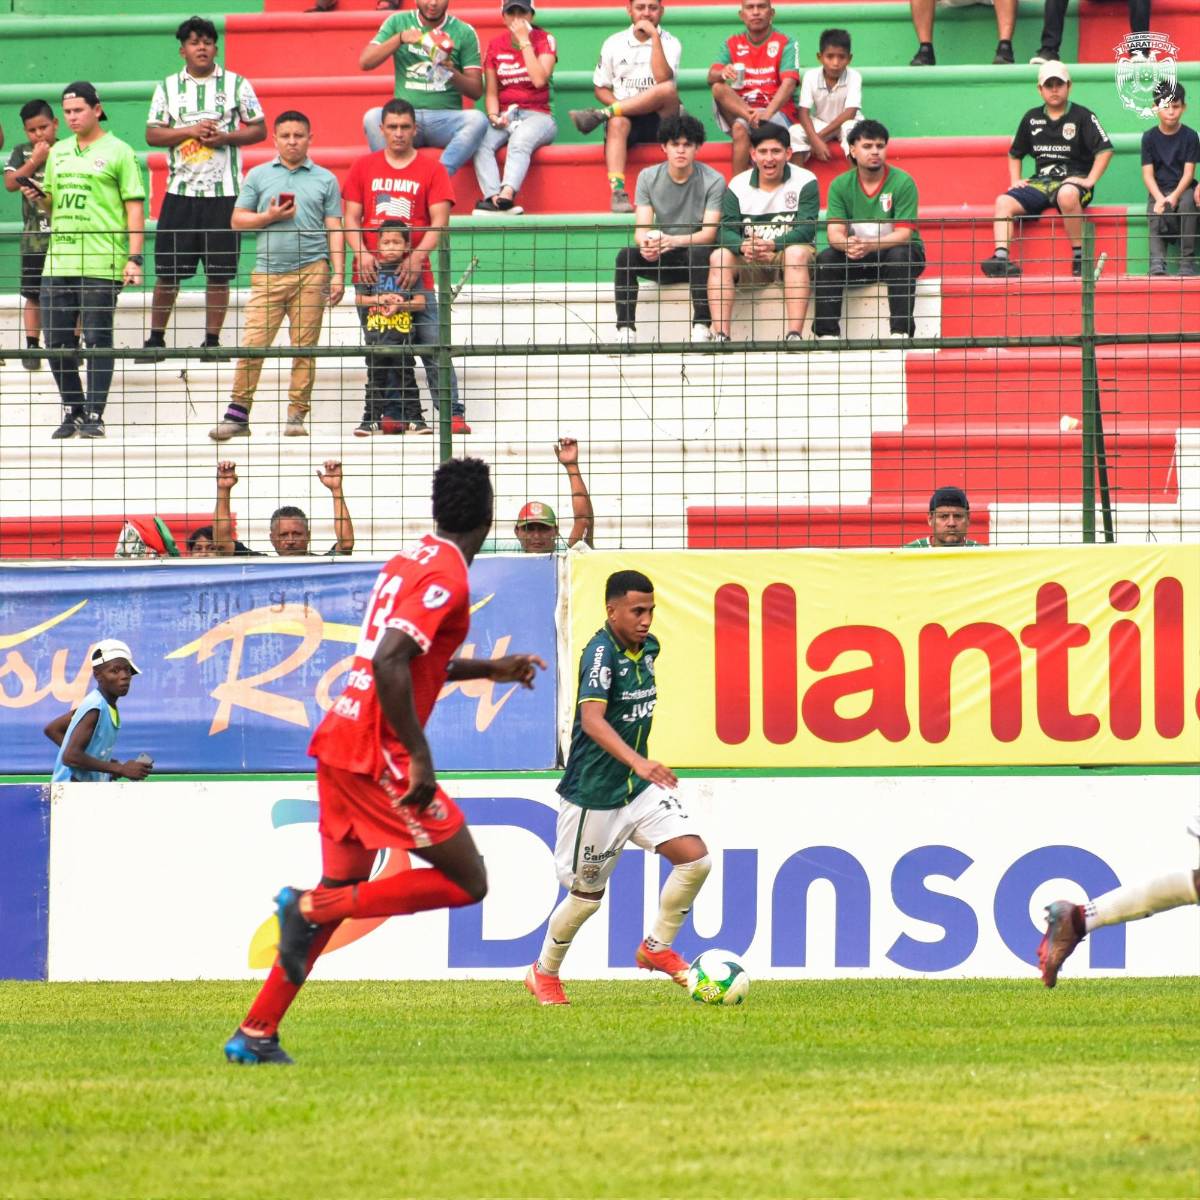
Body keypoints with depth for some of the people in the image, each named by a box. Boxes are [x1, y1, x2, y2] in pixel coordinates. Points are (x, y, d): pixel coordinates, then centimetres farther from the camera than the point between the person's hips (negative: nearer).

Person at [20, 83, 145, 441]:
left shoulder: (117, 152, 0)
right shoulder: (58, 152, 17)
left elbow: (134, 208, -3)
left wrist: (134, 257, -11)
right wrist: (38, 198, 3)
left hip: (101, 264, -6)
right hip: (58, 260, 6)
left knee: (97, 339, -4)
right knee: (56, 341, 5)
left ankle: (94, 415, 2)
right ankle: (72, 411, 18)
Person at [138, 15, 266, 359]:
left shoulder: (236, 84, 5)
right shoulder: (168, 87, 8)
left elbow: (259, 130, 5)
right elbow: (152, 135, 4)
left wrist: (225, 137, -11)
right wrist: (190, 131, -11)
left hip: (224, 191, -1)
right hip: (181, 189, 1)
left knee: (219, 272, 0)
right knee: (167, 270, 0)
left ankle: (212, 340, 8)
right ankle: (156, 338, 9)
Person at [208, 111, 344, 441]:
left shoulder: (325, 180, 11)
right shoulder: (258, 176, 13)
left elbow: (333, 229, 8)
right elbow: (238, 219, 12)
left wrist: (338, 274, 0)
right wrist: (269, 217, -5)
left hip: (311, 271, 0)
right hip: (268, 272, 0)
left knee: (304, 346, 0)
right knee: (252, 343, -7)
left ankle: (297, 414, 5)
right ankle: (238, 412, -4)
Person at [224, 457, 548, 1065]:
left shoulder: (411, 561, 15)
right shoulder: (447, 577, -14)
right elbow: (390, 662, -26)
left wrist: (490, 669, 32)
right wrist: (419, 757, -24)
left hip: (339, 742, 9)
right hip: (378, 756, -9)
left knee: (342, 891, 17)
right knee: (467, 883, -2)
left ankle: (254, 1035, 14)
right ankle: (311, 906, -10)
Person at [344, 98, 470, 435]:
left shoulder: (432, 169, 4)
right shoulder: (363, 167, 11)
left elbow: (439, 221, -2)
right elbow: (351, 217, 9)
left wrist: (418, 256, -17)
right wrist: (362, 253, -9)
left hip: (414, 275, -2)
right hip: (371, 273, 2)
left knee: (432, 345, -8)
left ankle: (452, 413, -8)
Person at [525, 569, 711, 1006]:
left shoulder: (648, 647, 4)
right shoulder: (601, 653, -21)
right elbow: (592, 719, -37)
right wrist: (637, 762, -50)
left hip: (640, 788, 7)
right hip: (594, 794, -7)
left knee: (695, 857, -10)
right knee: (587, 895, 6)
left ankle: (657, 948, 8)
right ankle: (544, 974, 30)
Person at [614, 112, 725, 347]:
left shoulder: (713, 181, -10)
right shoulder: (648, 178, 0)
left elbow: (709, 233, -18)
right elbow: (641, 229, -6)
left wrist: (673, 241, -38)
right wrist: (646, 243, -33)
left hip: (697, 256, -3)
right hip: (662, 261, 3)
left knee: (699, 252, -37)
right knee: (625, 255, -25)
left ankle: (701, 328, -39)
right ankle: (625, 331, -29)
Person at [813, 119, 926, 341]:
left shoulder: (903, 182, -12)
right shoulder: (840, 185, -3)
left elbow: (904, 234, -19)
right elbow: (834, 232, -10)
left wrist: (870, 245, -37)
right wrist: (847, 244, -36)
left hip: (898, 251, -3)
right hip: (857, 259, 3)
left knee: (900, 256, -36)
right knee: (826, 259, -25)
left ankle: (901, 331, -37)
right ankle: (828, 333, -24)